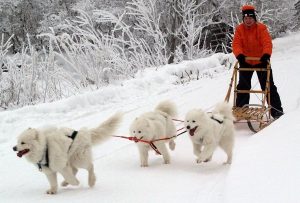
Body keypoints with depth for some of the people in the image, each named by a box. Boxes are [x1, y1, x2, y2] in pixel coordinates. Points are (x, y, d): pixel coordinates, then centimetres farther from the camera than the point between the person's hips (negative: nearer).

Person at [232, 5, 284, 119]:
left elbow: (267, 43, -23)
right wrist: (239, 55, -37)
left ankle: (277, 112, 5)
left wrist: (266, 55, -42)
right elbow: (236, 44, -17)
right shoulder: (239, 29, -8)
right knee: (243, 86, 7)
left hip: (261, 61, -2)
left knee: (268, 86, 0)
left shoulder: (261, 28, -14)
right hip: (245, 62, 2)